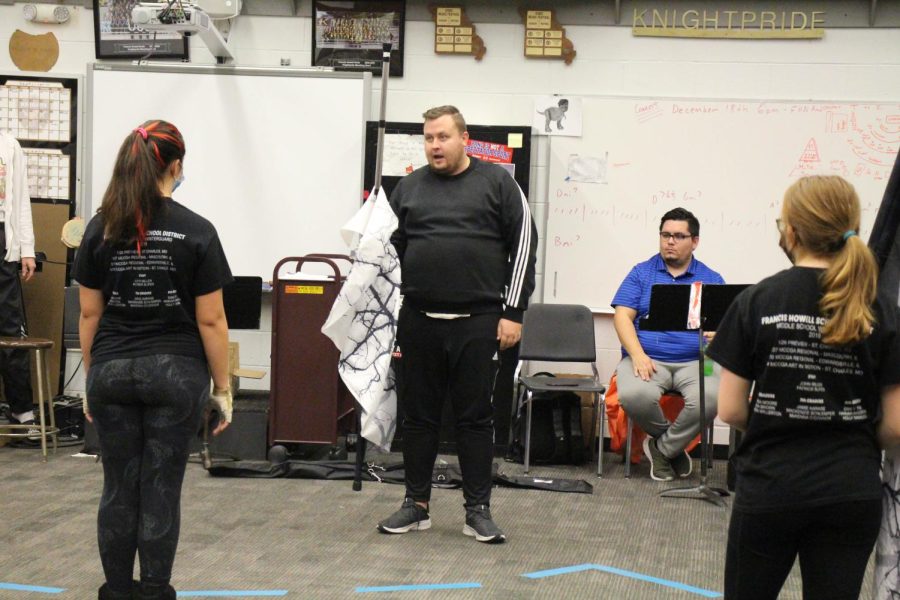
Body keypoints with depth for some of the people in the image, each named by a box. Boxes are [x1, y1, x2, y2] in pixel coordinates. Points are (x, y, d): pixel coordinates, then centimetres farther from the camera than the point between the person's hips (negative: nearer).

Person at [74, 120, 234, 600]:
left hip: (111, 372, 3)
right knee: (161, 491, 3)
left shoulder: (100, 229, 1)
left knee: (119, 489, 10)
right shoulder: (196, 232, -8)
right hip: (176, 373, -3)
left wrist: (92, 378, 13)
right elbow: (210, 320, -7)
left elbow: (90, 313, 4)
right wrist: (222, 388, 0)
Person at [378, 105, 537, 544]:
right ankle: (416, 505, 19)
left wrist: (513, 311, -5)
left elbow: (523, 245, -1)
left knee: (476, 416, 2)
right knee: (418, 415, 9)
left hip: (477, 322, -3)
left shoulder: (497, 183, 1)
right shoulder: (409, 187, 10)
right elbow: (390, 247, 15)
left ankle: (478, 511, 10)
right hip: (419, 321, 3)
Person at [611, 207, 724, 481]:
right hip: (647, 359, 0)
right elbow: (622, 316, 3)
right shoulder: (641, 273, 13)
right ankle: (675, 444, -2)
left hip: (694, 362, 1)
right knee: (634, 395, -34)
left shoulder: (711, 280, 15)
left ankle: (662, 448, -6)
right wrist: (638, 355, -13)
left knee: (711, 397, -32)